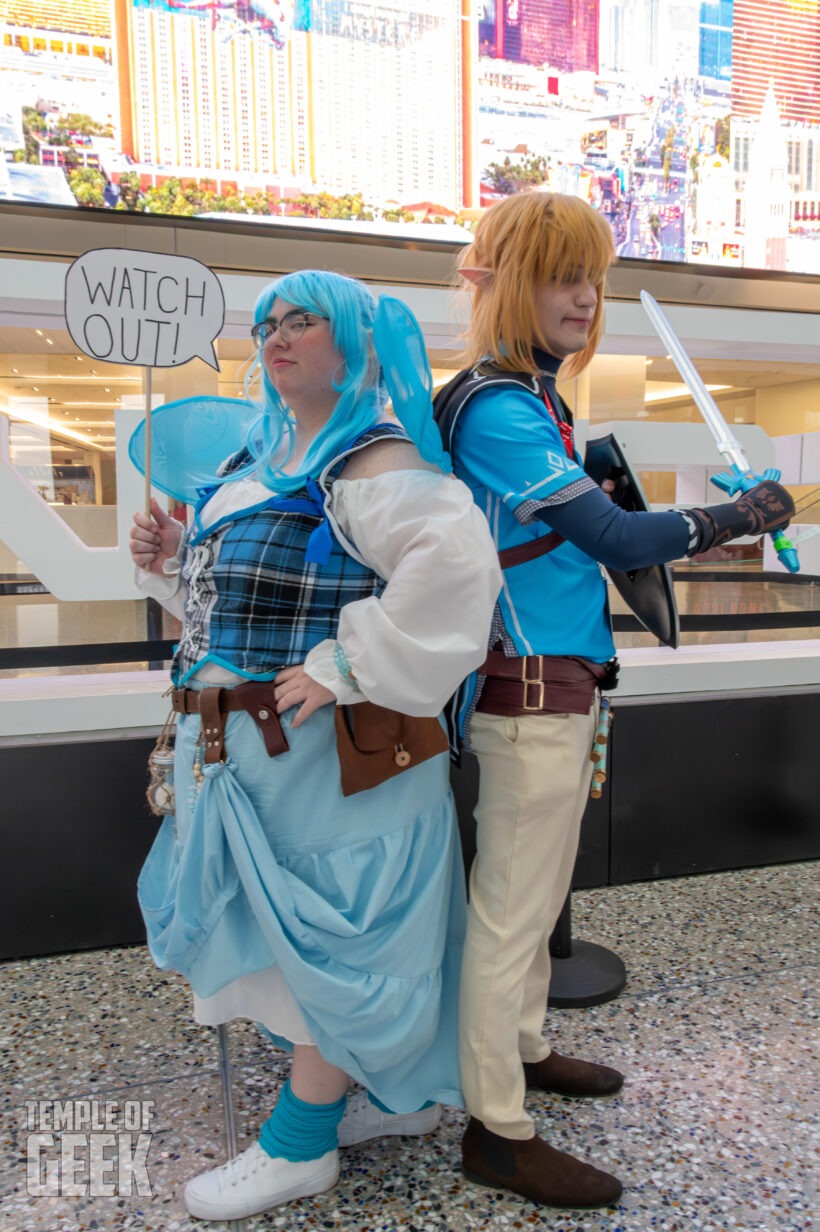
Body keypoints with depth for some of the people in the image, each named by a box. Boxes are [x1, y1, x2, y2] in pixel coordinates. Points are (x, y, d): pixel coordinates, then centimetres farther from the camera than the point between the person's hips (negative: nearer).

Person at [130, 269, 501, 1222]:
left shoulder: (371, 463, -15)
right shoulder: (260, 458, 14)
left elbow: (456, 561, -33)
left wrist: (348, 664, -30)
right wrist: (170, 561, 6)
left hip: (326, 754, -10)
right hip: (242, 747, 10)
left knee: (325, 934, 6)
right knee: (287, 929, 20)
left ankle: (299, 1144, 29)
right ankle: (398, 1093, 41)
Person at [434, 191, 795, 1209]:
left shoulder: (532, 397, 15)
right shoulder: (496, 409, -15)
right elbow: (615, 537, -16)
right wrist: (740, 516, -4)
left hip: (561, 682, 10)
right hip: (531, 688, -10)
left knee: (538, 892, 20)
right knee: (511, 908, 0)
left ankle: (524, 1048, 39)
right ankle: (498, 1132, 15)